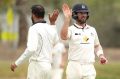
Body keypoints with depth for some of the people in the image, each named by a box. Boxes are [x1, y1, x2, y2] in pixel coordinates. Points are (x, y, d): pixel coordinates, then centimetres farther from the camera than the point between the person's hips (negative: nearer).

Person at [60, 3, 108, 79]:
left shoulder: (92, 30, 15)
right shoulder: (71, 29, -3)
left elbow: (97, 45, 26)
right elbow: (63, 36, -26)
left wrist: (101, 55, 5)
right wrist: (67, 18, -30)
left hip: (89, 67, 4)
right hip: (75, 66, -4)